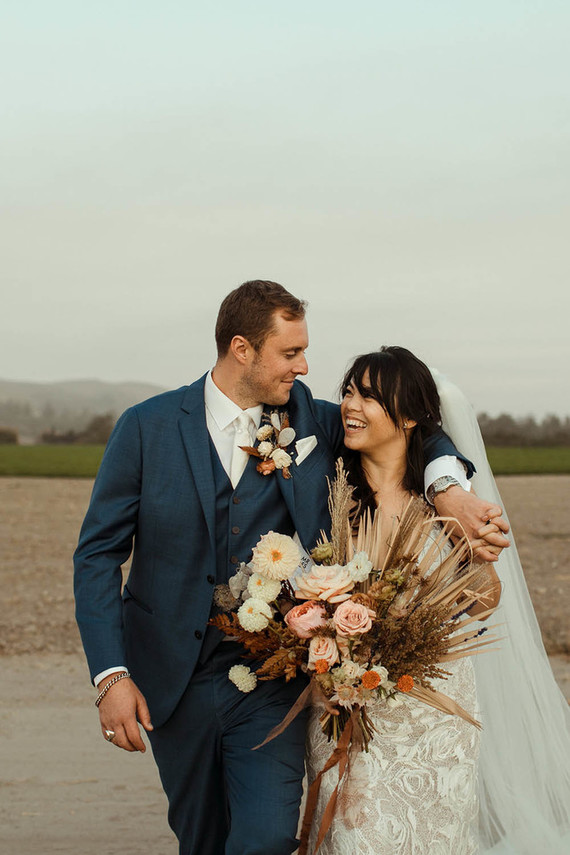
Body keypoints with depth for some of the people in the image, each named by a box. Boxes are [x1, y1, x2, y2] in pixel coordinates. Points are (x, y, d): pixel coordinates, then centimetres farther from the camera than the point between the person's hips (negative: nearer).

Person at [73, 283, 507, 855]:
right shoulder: (147, 427, -5)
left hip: (271, 680, 0)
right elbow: (99, 553, -4)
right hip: (173, 684, 0)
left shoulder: (309, 421, 0)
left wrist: (449, 489, -11)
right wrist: (110, 675, -14)